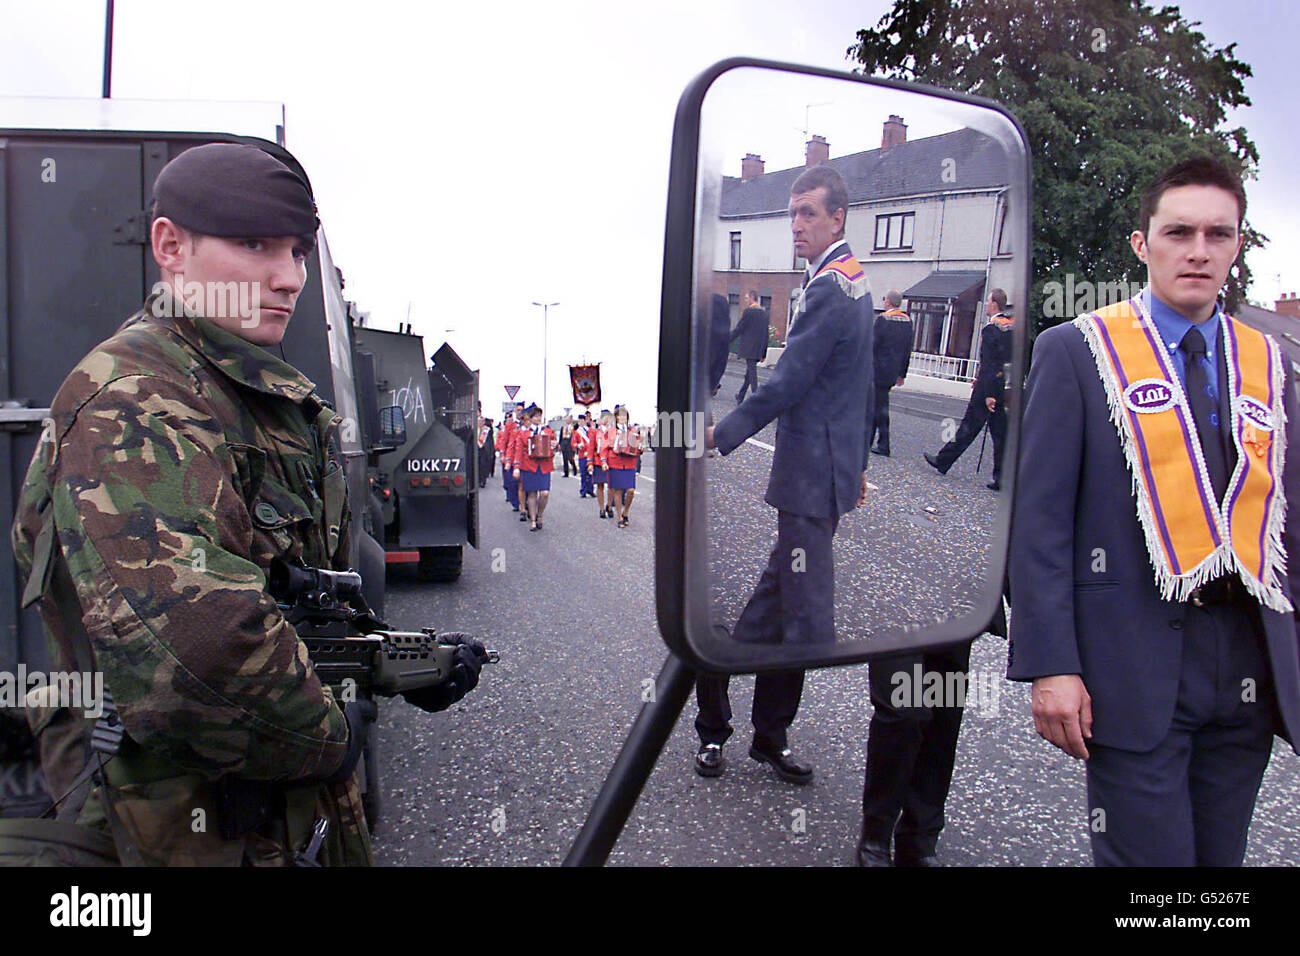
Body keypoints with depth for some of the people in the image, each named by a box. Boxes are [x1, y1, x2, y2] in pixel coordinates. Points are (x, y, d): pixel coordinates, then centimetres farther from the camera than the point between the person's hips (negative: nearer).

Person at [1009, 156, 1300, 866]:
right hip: (1134, 665, -5)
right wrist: (1051, 665, -14)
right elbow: (1039, 518, -8)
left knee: (1220, 855, 15)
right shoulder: (1077, 351, -3)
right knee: (1149, 856, -2)